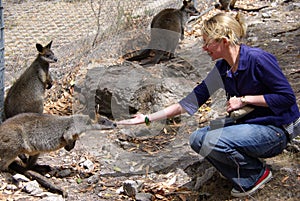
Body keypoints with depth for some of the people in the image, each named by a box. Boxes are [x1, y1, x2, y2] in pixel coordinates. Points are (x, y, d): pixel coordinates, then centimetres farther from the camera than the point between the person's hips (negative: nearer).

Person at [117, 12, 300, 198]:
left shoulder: (258, 59, -20)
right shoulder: (222, 68, 3)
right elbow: (194, 99, 4)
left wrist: (245, 100, -19)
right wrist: (149, 118, 2)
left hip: (275, 131, -8)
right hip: (248, 125, 8)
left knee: (212, 142, -24)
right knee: (197, 139, -3)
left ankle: (257, 174, -2)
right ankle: (244, 179, -1)